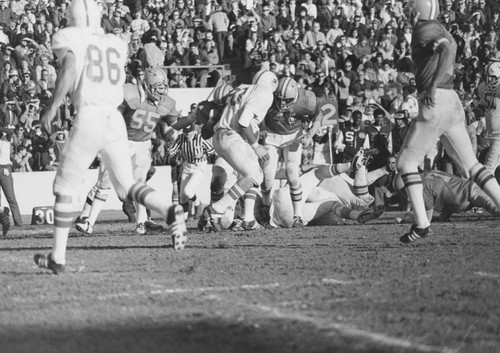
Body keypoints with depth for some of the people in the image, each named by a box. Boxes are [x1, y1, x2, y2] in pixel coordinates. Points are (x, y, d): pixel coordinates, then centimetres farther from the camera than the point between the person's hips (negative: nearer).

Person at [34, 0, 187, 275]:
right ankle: (169, 211, -14)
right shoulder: (116, 44, 18)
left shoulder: (69, 39, 3)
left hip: (89, 118, -4)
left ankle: (58, 257, 8)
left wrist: (52, 107, -10)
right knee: (126, 186, 13)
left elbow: (69, 69, -15)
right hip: (115, 119, 4)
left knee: (64, 188, 9)